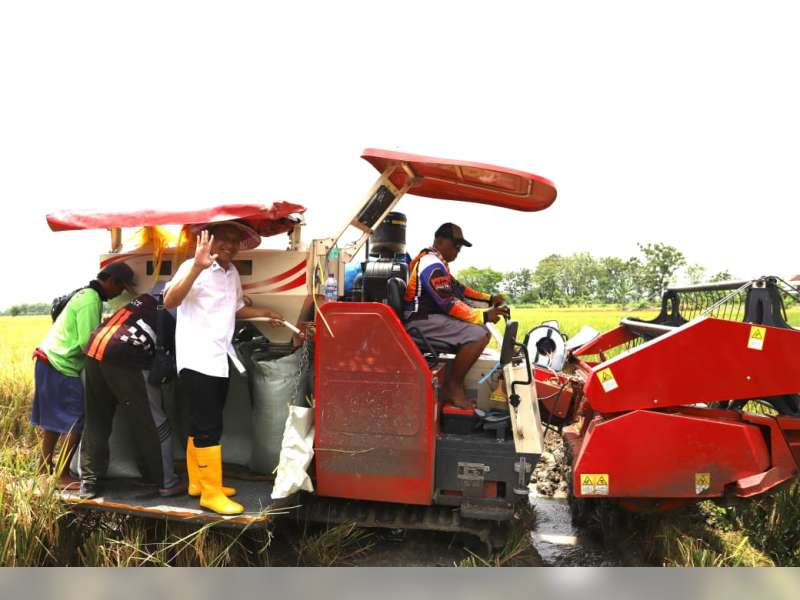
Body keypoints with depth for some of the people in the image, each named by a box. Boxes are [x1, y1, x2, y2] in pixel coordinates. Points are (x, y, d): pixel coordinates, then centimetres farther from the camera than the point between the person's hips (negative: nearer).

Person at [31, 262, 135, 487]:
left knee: (54, 417, 19)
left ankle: (45, 466, 30)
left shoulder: (86, 294, 15)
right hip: (60, 367, -10)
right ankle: (62, 476, 0)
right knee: (76, 420, -6)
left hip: (47, 361, 10)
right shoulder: (91, 301, -17)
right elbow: (87, 342, -21)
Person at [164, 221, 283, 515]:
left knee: (204, 425, 16)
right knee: (207, 428, -6)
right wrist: (197, 267, -38)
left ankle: (198, 482, 27)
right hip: (197, 361, -8)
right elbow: (170, 301, -27)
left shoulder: (233, 273, 14)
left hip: (220, 360, 9)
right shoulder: (194, 267, -12)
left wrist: (263, 312, 14)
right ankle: (211, 493, 2)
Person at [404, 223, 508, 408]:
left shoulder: (434, 260, 18)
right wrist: (484, 316, -21)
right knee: (480, 334, -22)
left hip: (429, 317, 11)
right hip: (423, 321, -11)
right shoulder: (432, 264, -16)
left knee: (476, 328, 16)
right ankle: (452, 386, -11)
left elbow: (458, 289, 19)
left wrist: (490, 299, 10)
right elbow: (448, 303, -23)